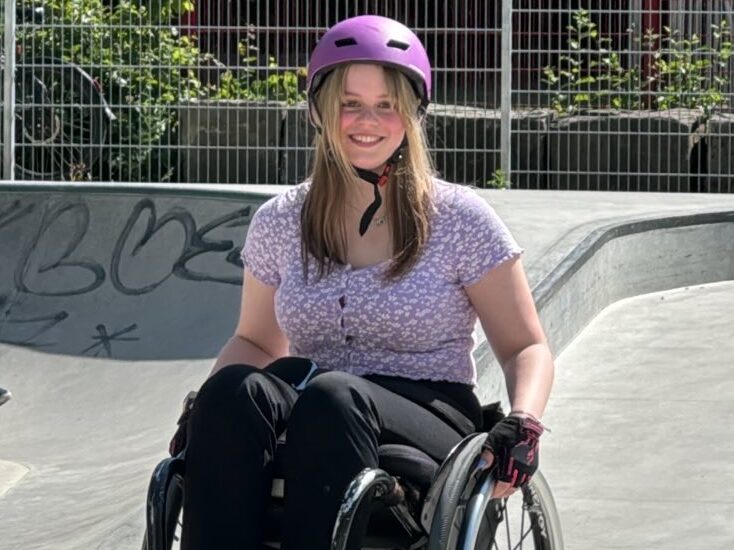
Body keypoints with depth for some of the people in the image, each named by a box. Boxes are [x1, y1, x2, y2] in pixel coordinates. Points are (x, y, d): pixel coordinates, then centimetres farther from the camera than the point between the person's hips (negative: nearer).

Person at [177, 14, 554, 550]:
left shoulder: (460, 219, 4)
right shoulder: (279, 223, 13)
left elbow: (526, 349, 6)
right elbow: (255, 341, 24)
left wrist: (522, 425, -15)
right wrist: (203, 407, 2)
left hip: (433, 427, -3)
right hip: (317, 424, 3)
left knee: (331, 396, -37)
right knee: (232, 390, -32)